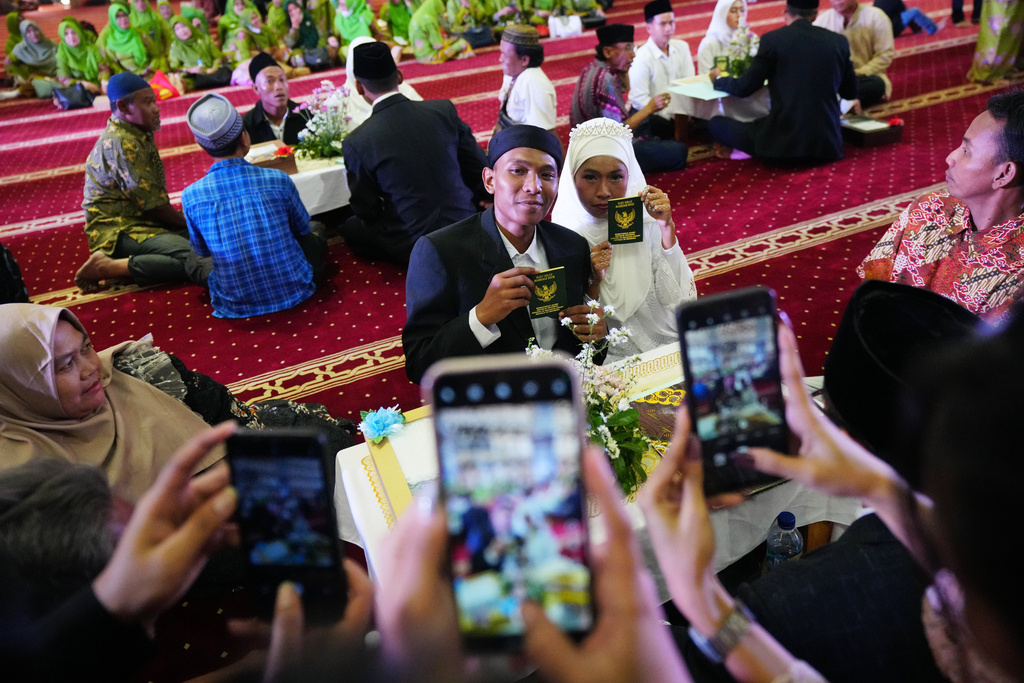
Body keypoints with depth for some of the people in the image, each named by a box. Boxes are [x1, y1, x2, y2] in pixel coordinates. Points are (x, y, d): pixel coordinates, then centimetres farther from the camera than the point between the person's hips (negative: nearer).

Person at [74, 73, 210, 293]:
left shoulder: (139, 135, 14)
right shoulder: (122, 144, -17)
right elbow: (153, 204, -16)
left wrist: (183, 219, 4)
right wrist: (186, 223, -2)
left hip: (145, 222, 10)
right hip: (119, 231, -10)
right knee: (191, 259, -29)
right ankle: (104, 267, -19)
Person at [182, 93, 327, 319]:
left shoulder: (191, 196, -13)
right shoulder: (278, 180, -15)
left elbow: (201, 250, 6)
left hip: (236, 306, 1)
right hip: (294, 291, 0)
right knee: (315, 239, 25)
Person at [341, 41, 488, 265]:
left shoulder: (356, 143, -16)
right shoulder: (445, 110, -9)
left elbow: (366, 211, -5)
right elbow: (479, 169, 0)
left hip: (415, 242, -5)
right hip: (465, 227, 5)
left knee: (350, 228, 20)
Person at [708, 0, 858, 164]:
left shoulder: (772, 39, -4)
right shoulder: (839, 41, 6)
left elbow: (744, 88, 1)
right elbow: (850, 93, 17)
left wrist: (718, 79, 22)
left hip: (783, 143, -4)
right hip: (827, 145, 4)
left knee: (716, 123, 13)